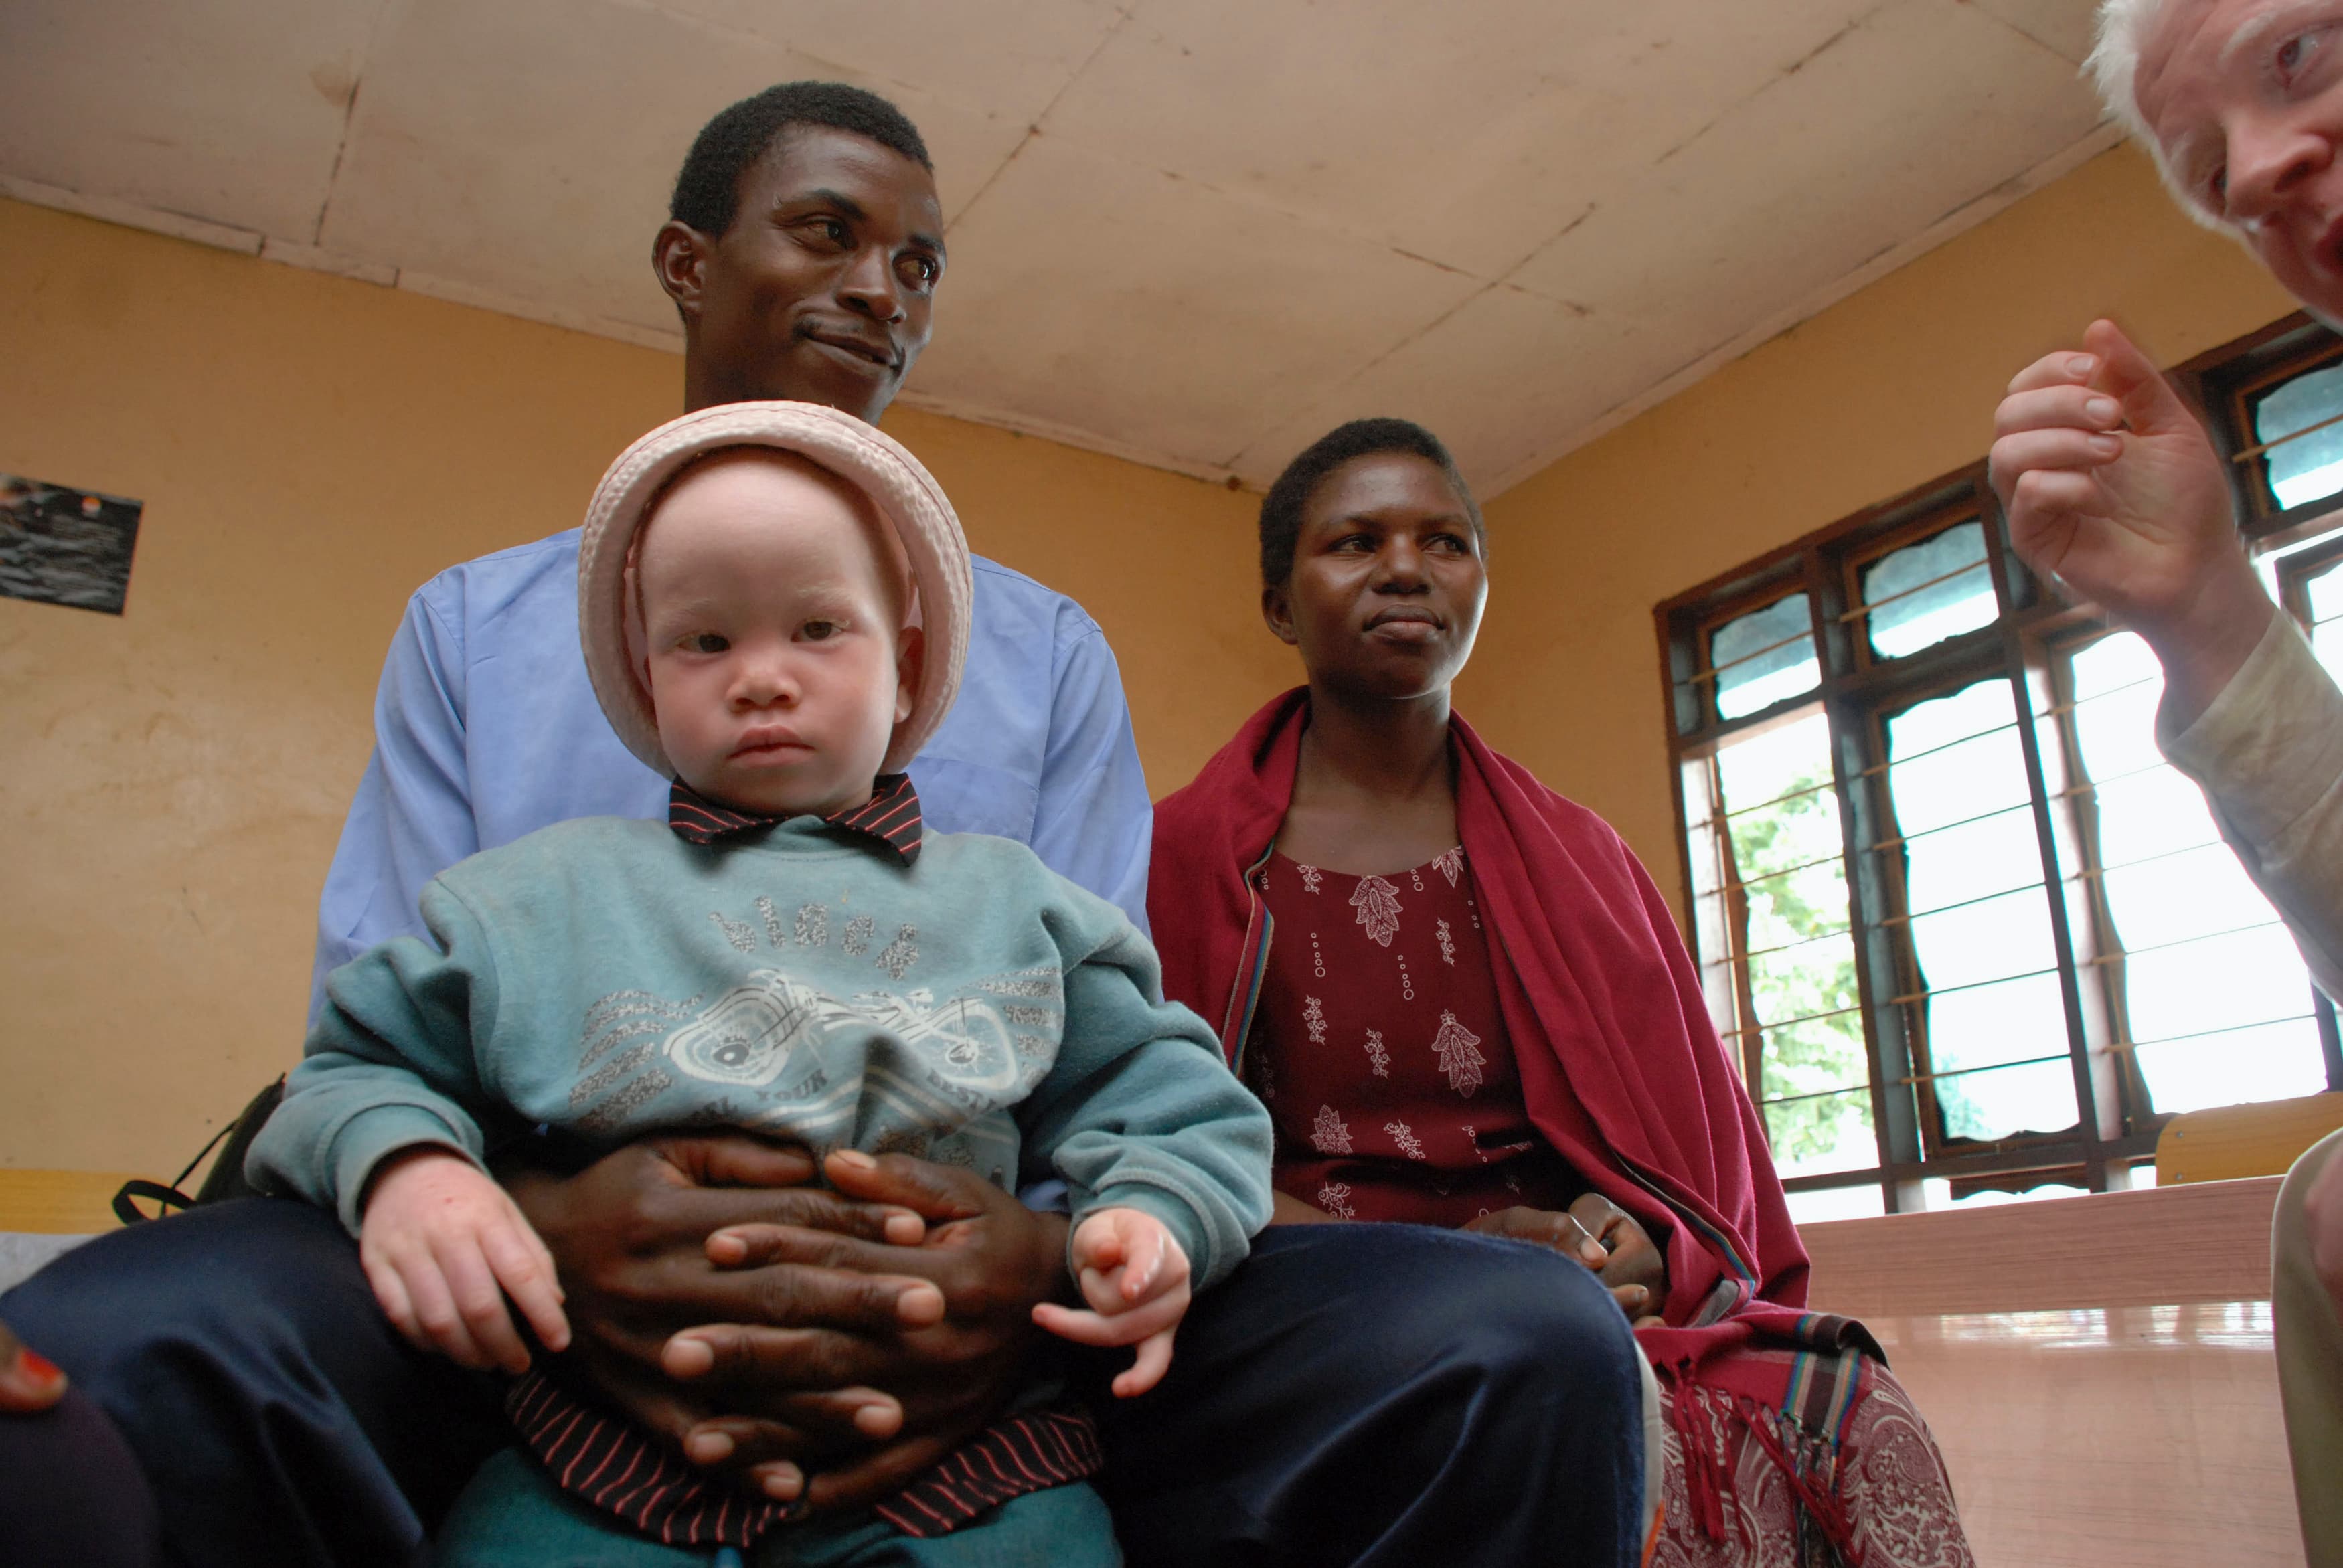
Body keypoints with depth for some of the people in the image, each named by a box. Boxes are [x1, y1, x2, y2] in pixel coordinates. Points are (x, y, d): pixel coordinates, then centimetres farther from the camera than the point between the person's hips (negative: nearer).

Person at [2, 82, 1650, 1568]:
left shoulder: (1050, 652, 11)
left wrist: (1040, 1258, -20)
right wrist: (537, 1223, -22)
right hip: (543, 1303, 0)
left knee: (1528, 1345, -24)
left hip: (958, 1315, 1)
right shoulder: (471, 625, 12)